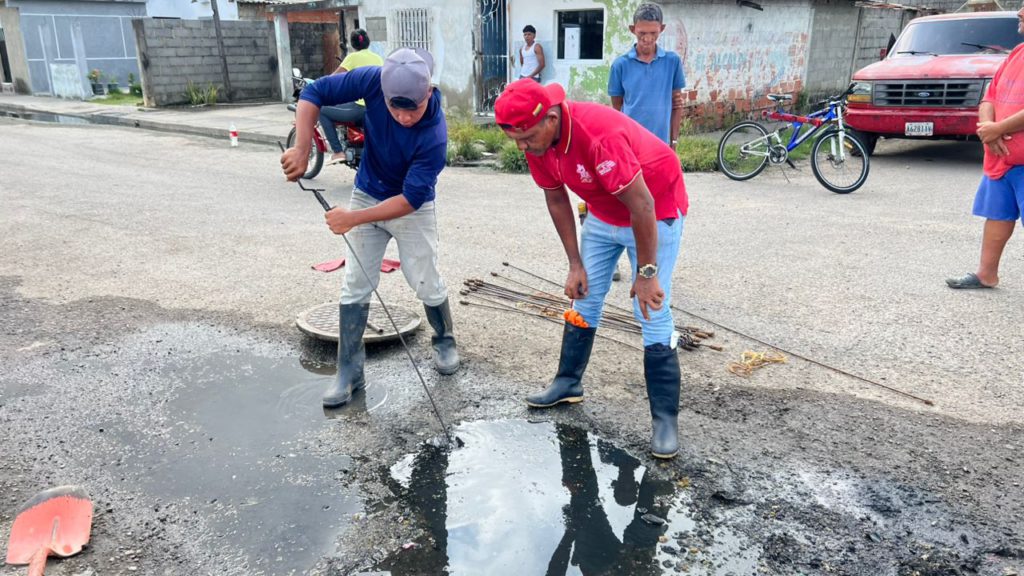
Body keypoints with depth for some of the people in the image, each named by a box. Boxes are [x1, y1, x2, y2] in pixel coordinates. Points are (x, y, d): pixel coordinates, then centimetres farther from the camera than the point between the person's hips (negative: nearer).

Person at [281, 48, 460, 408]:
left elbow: (410, 199, -30)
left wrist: (354, 219, -31)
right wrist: (302, 149, -27)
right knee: (356, 286, 4)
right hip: (367, 196, 3)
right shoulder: (374, 80, -26)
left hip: (413, 208, -3)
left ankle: (444, 342, 34)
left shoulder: (434, 135, -33)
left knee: (427, 284, 4)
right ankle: (350, 371, 14)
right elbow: (314, 93, -15)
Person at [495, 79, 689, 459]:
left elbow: (641, 205, -32)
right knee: (585, 299, 11)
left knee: (653, 314, -9)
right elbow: (556, 200, 0)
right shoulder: (536, 140, -13)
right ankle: (568, 383, 28)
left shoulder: (600, 135, -37)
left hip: (656, 211, -7)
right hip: (603, 215, 7)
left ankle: (665, 418, 0)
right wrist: (575, 264, 0)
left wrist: (646, 274, -24)